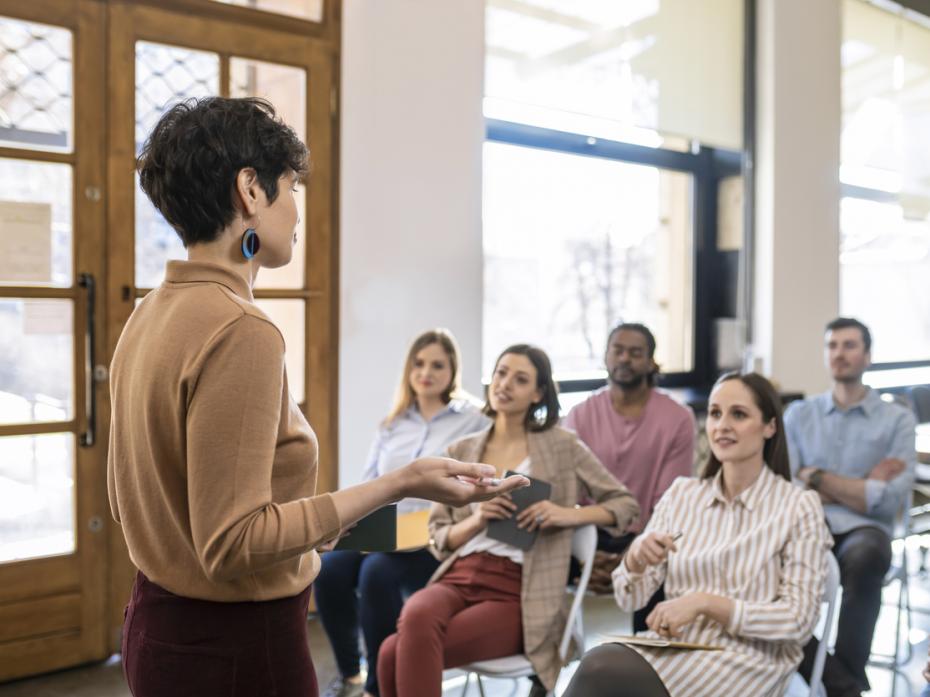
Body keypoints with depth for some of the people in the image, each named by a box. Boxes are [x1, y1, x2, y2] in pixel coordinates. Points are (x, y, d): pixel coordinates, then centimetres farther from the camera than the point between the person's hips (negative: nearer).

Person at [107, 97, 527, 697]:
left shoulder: (150, 317, 3)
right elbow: (233, 543, -23)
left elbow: (127, 499, 11)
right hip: (235, 647, -9)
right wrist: (400, 484, -24)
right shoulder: (240, 332, -23)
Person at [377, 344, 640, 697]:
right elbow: (438, 538, 15)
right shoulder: (460, 452, 16)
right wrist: (476, 520, -7)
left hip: (514, 592, -3)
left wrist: (568, 514, -9)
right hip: (458, 577, 4)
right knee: (416, 618, -35)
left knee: (396, 653, -28)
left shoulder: (562, 447, 7)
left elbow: (625, 503, 9)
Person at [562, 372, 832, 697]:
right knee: (601, 662, -32)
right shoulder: (681, 494, 10)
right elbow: (629, 599, 8)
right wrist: (635, 558, -14)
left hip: (745, 662, -4)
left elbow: (799, 621, -8)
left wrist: (705, 602, -18)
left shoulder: (799, 507, -3)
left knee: (602, 670, -30)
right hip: (673, 646, 4)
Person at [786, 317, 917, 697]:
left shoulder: (898, 419, 8)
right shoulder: (799, 414, 15)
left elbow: (890, 500, -5)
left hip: (862, 530, -2)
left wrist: (816, 477, -1)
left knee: (865, 556, -38)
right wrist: (858, 487, -1)